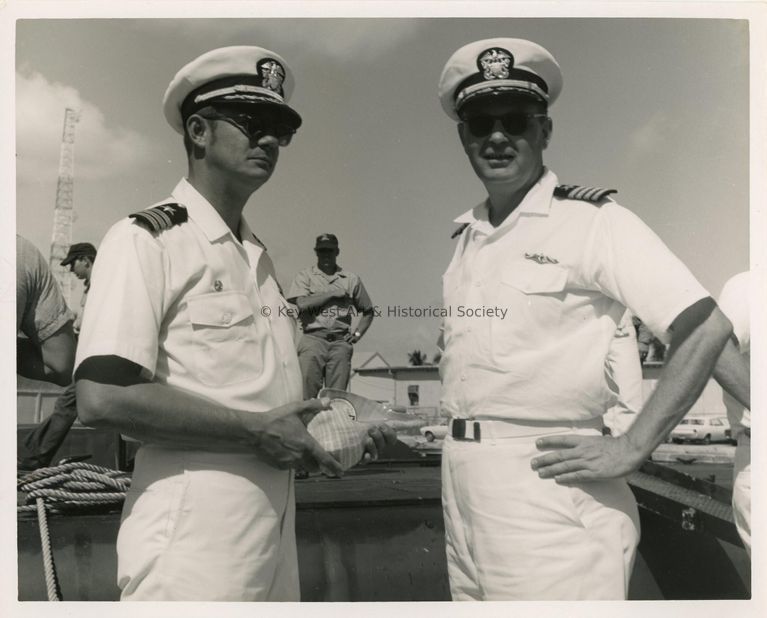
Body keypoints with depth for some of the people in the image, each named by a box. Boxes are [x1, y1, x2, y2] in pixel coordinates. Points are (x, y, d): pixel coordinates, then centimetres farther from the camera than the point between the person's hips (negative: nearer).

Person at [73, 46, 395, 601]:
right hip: (193, 532, -7)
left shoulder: (258, 257, 15)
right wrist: (257, 431, -16)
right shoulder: (147, 239, -8)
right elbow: (103, 396, -19)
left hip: (274, 529, 8)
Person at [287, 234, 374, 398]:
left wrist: (357, 333, 9)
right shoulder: (305, 276, 13)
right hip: (313, 338, -2)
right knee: (308, 389, -13)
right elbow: (302, 303, -6)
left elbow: (368, 311, 25)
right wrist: (333, 293, -2)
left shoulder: (352, 279, 18)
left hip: (341, 341, 2)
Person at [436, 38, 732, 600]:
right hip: (462, 476, 7)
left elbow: (706, 328, -14)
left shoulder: (591, 219, -9)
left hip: (546, 476, -7)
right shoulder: (469, 236, 12)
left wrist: (631, 449, -16)